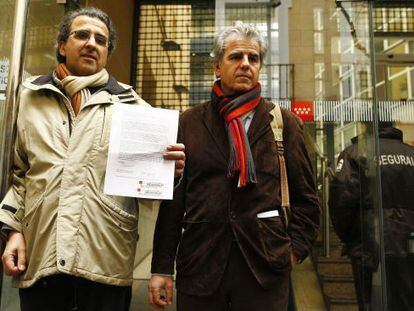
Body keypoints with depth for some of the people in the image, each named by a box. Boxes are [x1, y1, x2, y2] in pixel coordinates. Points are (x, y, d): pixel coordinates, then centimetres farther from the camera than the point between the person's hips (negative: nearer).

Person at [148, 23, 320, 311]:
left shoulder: (285, 123, 7)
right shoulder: (190, 123, 6)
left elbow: (306, 198, 10)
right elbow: (173, 199, 3)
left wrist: (295, 250, -1)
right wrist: (162, 267, 1)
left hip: (266, 265, 0)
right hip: (199, 265, 0)